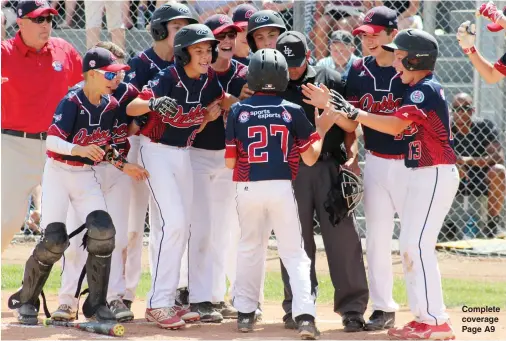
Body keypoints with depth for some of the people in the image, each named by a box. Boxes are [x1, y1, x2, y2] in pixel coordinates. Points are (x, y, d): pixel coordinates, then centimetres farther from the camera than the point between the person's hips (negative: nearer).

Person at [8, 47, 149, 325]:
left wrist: (123, 165, -1)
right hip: (58, 173, -5)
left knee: (102, 232, -15)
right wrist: (79, 149, -42)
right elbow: (52, 141, -26)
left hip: (87, 176, 5)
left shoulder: (111, 107, 1)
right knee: (54, 240, -14)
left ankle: (96, 304, -2)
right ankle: (25, 300, 7)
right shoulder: (71, 103, -17)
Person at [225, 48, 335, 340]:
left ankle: (245, 312, 16)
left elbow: (230, 162, 1)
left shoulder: (238, 111, 0)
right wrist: (322, 130, 17)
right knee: (294, 252, 2)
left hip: (248, 187, 1)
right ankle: (304, 314, -12)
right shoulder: (293, 111, -1)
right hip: (281, 187, -1)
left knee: (250, 248, 17)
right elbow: (310, 158, 2)